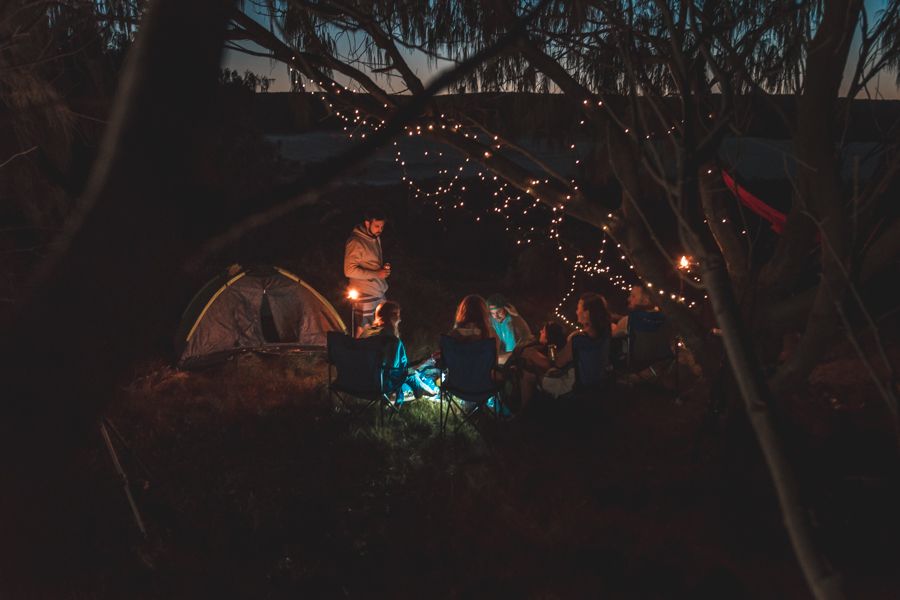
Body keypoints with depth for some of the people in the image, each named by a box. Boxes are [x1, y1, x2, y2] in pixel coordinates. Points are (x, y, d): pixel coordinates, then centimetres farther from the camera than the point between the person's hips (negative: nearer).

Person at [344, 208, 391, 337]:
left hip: (380, 292, 8)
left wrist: (384, 267, 2)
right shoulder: (355, 242, -16)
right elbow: (349, 270, -20)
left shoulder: (376, 238, 11)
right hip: (365, 295, -8)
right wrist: (376, 274, -19)